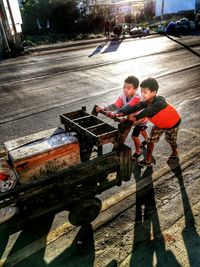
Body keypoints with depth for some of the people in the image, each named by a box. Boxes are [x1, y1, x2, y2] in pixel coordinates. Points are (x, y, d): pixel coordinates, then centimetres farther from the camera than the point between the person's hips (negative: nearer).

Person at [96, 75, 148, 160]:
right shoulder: (123, 95, -20)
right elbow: (116, 106, -31)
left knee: (134, 135, -4)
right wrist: (104, 108, -47)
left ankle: (138, 152, 20)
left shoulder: (137, 97, -39)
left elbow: (127, 108, -53)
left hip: (141, 118, -6)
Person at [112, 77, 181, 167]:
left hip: (172, 123, -5)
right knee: (150, 140, -1)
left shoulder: (160, 102, -41)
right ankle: (148, 161, 11)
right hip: (159, 123, 5)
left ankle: (175, 153, 51)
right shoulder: (146, 102, -22)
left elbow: (148, 111, -54)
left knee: (171, 141, 18)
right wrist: (119, 113, -49)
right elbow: (136, 107, -36)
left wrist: (135, 118, -62)